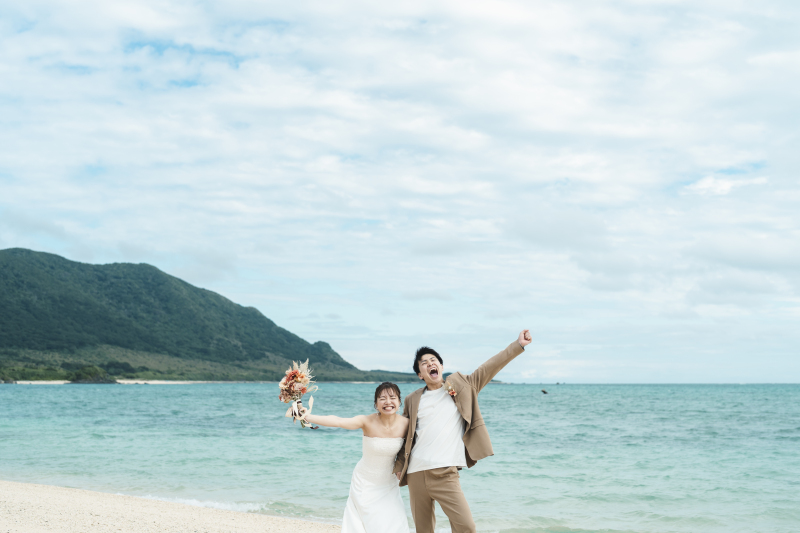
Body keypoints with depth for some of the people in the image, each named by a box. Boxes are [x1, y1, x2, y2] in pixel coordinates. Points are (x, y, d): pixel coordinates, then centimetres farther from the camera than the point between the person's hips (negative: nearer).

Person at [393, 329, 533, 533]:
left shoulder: (460, 386, 9)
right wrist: (399, 466, 15)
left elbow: (488, 369, 6)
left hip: (445, 475, -2)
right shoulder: (412, 400, 12)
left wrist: (518, 345, 1)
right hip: (416, 475, 2)